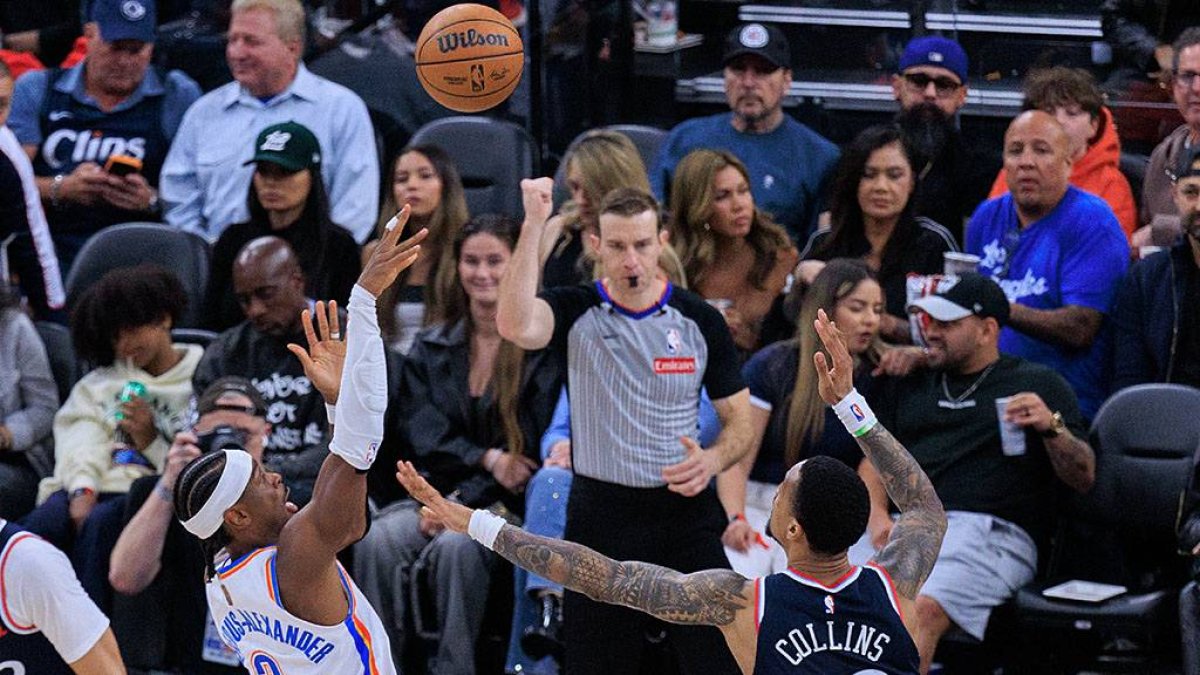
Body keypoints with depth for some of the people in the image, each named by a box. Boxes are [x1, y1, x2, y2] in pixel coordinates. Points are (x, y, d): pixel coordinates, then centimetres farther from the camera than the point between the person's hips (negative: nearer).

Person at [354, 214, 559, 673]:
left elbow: (530, 449, -6)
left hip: (507, 502, -4)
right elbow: (425, 437, 3)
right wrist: (486, 458, -16)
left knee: (456, 545, -36)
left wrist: (462, 503, -14)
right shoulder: (431, 348, 14)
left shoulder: (541, 349, -1)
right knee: (379, 539, -28)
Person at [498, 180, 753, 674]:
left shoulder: (701, 321, 4)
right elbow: (514, 325, -24)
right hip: (601, 516, -1)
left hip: (685, 509, 1)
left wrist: (712, 461, -11)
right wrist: (534, 224, -25)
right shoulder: (574, 313, -1)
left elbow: (738, 417, 11)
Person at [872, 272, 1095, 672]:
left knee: (922, 609, -33)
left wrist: (1051, 427, -11)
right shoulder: (908, 384, 26)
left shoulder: (1038, 384, 14)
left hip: (989, 529, -4)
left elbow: (1084, 478, 7)